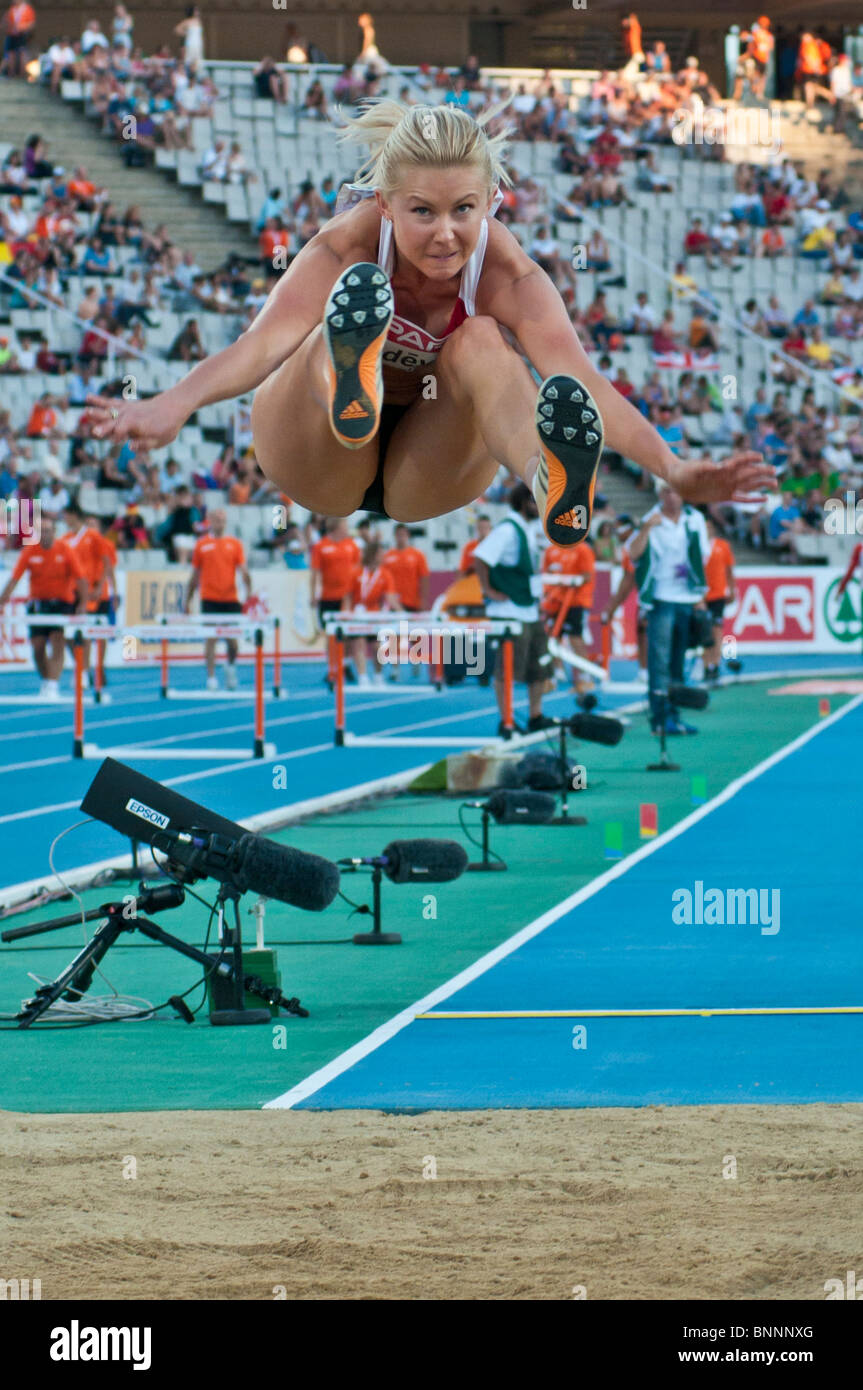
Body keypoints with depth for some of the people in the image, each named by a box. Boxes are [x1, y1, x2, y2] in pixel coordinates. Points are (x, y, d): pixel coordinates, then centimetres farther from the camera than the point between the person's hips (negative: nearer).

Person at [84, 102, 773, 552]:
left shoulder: (507, 272, -21)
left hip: (426, 479, 1)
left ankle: (548, 485, -62)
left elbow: (578, 375, -37)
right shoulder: (348, 245, -24)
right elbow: (264, 343, -40)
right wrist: (173, 407, -60)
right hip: (322, 469, -1)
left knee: (480, 343, -30)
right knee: (355, 304, -32)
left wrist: (672, 469, -55)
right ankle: (350, 383, -71)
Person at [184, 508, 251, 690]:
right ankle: (211, 678, -3)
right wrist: (188, 600, 12)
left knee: (232, 639, 2)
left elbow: (243, 570, 2)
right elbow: (195, 575, 12)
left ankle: (231, 667, 30)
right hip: (209, 599, -1)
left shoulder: (234, 544, 7)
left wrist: (249, 591, -15)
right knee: (210, 638, -6)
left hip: (230, 598, 1)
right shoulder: (202, 545, 7)